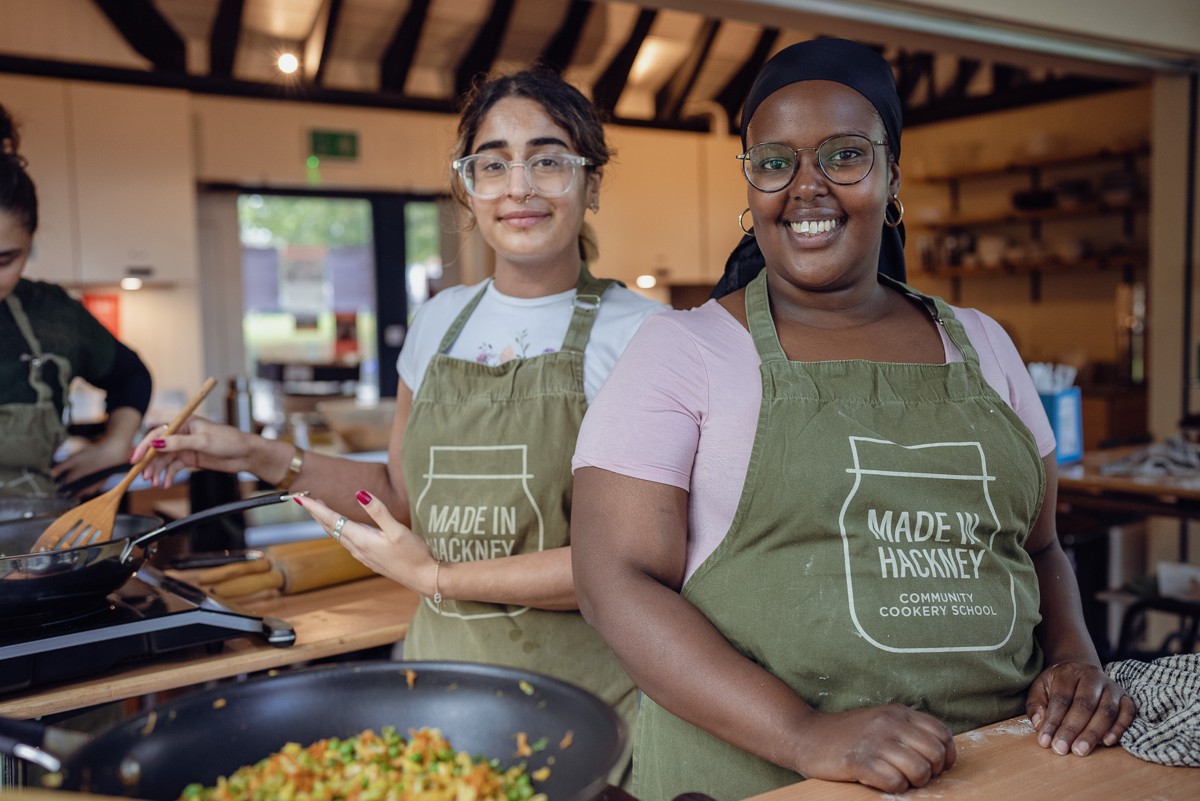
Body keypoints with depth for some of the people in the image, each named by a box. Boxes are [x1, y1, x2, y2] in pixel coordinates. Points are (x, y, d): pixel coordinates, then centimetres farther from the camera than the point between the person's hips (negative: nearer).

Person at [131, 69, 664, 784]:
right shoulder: (441, 321, 5)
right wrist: (260, 456, 5)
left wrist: (436, 574, -14)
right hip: (442, 669, 5)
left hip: (585, 695, -4)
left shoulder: (636, 332, -12)